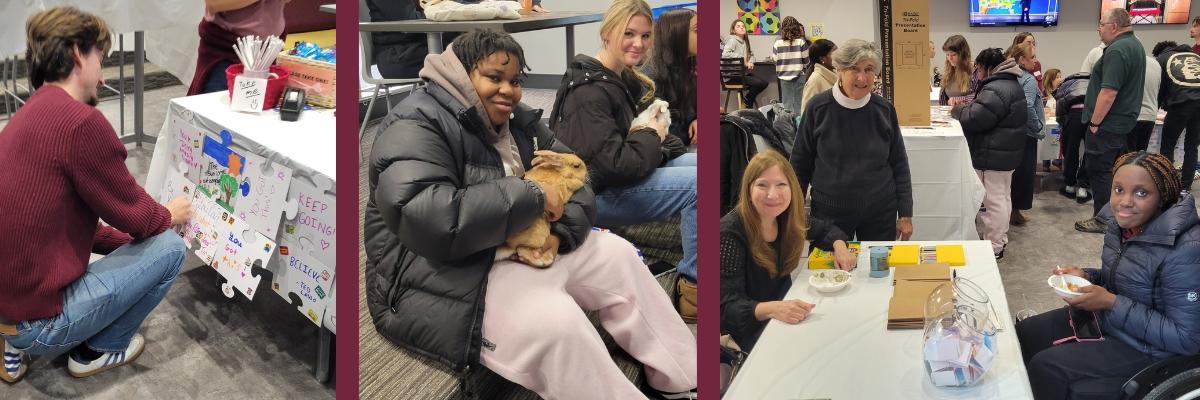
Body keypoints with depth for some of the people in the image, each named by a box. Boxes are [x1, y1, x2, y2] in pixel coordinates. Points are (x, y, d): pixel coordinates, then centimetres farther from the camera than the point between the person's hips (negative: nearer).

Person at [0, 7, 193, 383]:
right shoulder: (81, 120, -21)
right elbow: (134, 214, -9)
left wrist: (128, 239, 21)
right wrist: (168, 215, 13)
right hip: (39, 320, -9)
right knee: (169, 247, 2)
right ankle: (98, 350, 14)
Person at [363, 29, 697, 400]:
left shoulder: (517, 121, 10)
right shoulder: (417, 126, -18)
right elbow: (428, 222, -32)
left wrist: (561, 231, -15)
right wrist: (533, 198, -24)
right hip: (446, 277, -9)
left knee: (618, 255, 7)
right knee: (553, 320, -31)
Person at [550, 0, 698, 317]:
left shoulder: (626, 80, 9)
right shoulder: (589, 91, -21)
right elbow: (617, 165, -29)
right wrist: (652, 137, -12)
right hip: (598, 194, -10)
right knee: (695, 183, -20)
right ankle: (693, 284, -10)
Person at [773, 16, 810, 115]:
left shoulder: (778, 42, -4)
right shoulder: (801, 41, -7)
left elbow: (775, 61, 1)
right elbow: (806, 59, -3)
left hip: (784, 77, 2)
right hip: (799, 76, -2)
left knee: (787, 104, 8)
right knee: (798, 103, 5)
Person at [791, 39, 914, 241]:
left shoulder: (885, 110, -2)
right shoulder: (817, 108, -7)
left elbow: (899, 164, 5)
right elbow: (800, 164, 1)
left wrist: (905, 214, 4)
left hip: (880, 212, 2)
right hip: (829, 213, -1)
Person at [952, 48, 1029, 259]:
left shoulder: (995, 90, -23)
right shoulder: (1011, 84, 13)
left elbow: (976, 118, -25)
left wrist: (957, 111, -8)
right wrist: (967, 106, 6)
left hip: (993, 155, -11)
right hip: (1008, 152, 11)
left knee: (994, 200, -5)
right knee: (1003, 197, 19)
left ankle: (994, 247, 0)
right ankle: (1000, 238, 31)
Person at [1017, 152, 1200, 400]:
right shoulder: (1121, 221, -4)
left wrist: (1112, 303, -27)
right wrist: (1085, 277, -6)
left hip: (1148, 349, -8)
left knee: (1046, 367, -16)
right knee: (1022, 334, 6)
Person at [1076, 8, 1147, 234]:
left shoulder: (1117, 51, -21)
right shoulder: (1134, 45, 14)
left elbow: (1108, 92, -27)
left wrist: (1094, 123, -20)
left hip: (1108, 123, -10)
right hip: (1124, 120, 10)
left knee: (1100, 170, -2)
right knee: (1113, 169, 18)